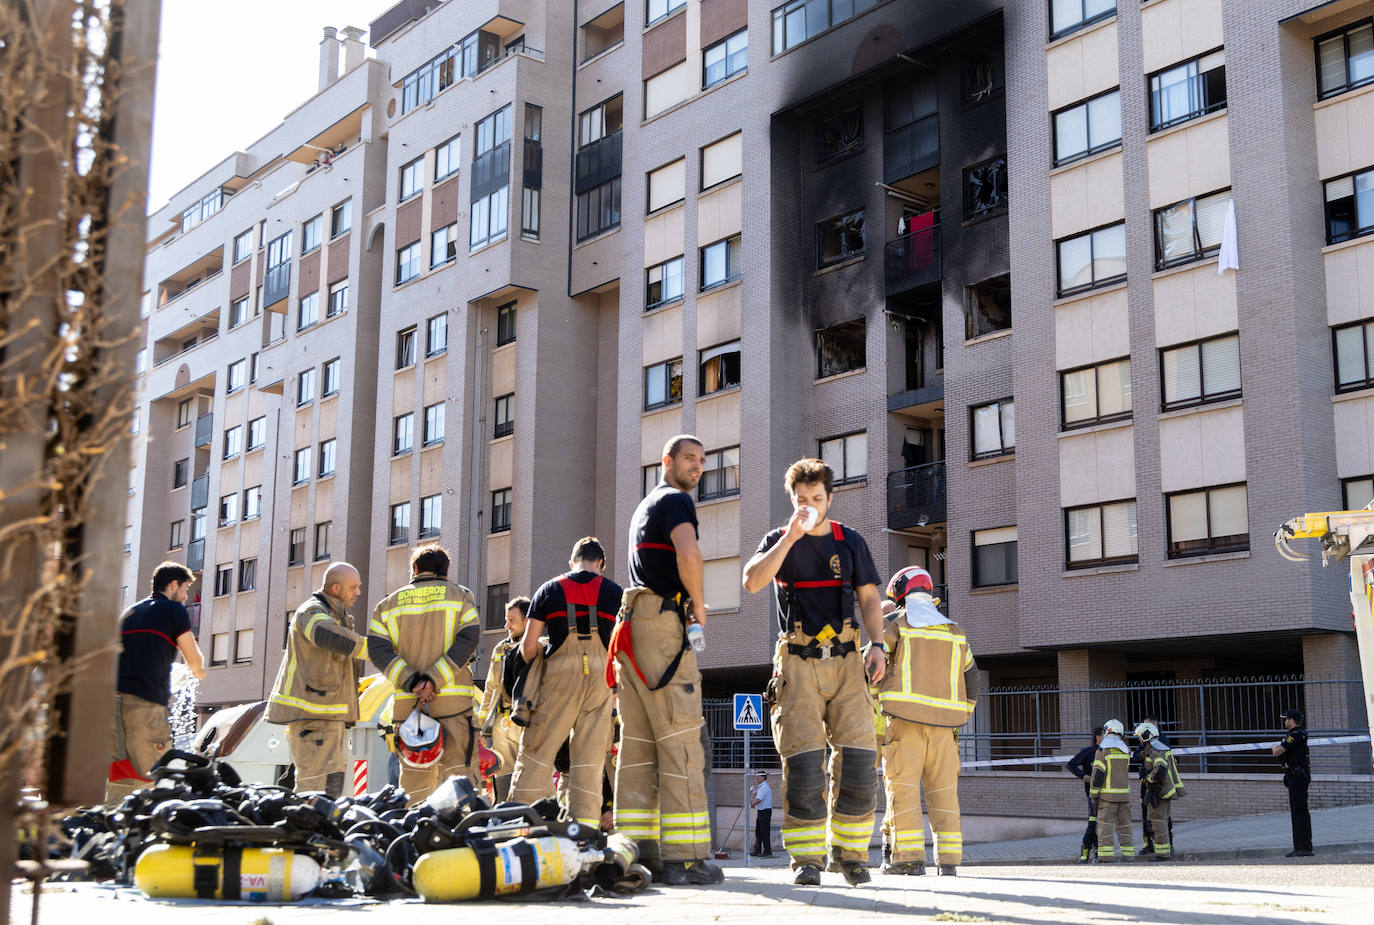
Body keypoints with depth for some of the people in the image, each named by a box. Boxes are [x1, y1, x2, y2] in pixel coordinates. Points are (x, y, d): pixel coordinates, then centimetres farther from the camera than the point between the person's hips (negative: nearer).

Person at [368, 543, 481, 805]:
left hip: (407, 703, 2)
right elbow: (467, 640, -6)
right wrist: (433, 679, -13)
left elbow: (377, 649, 0)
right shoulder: (460, 596, 9)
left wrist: (411, 682, -9)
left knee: (414, 776, 8)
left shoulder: (388, 604, 14)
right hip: (452, 700, -2)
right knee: (460, 774, -3)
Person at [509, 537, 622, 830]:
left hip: (560, 673, -1)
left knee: (536, 752, 4)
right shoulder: (615, 592, 11)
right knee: (590, 761, 3)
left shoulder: (549, 590, 9)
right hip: (602, 674, 1)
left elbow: (528, 646, 7)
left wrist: (537, 659, 27)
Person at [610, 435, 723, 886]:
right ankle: (685, 858, -12)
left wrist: (688, 605, 20)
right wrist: (698, 605, -9)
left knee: (638, 744, 6)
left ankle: (637, 851, 5)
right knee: (680, 744, -10)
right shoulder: (676, 501, -5)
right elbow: (688, 555, -23)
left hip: (632, 625, 10)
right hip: (663, 621, -10)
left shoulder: (645, 506, 26)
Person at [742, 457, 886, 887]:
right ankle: (807, 857, 0)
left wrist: (877, 644, 0)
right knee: (803, 761, -8)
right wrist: (792, 535, -15)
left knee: (858, 755, -7)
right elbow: (752, 581, -11)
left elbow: (870, 597, 14)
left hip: (845, 660, 2)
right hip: (798, 662, -2)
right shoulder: (779, 540, 8)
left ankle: (851, 849, 7)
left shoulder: (850, 541, 14)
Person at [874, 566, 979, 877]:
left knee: (902, 787, -4)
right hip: (944, 722, 4)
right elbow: (971, 675, 18)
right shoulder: (954, 631, 16)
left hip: (906, 719, -4)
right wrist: (963, 715, 24)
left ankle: (909, 856, -10)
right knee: (944, 790, 5)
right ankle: (949, 859, 2)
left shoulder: (896, 624, 2)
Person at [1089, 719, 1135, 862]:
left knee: (1105, 824, -3)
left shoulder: (1102, 750, -9)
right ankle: (1128, 853, 12)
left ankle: (1106, 856, -7)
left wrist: (1093, 795, -7)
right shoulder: (1125, 749, 7)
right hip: (1124, 794, 5)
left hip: (1108, 796, -5)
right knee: (1124, 824, 12)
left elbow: (1098, 774, -12)